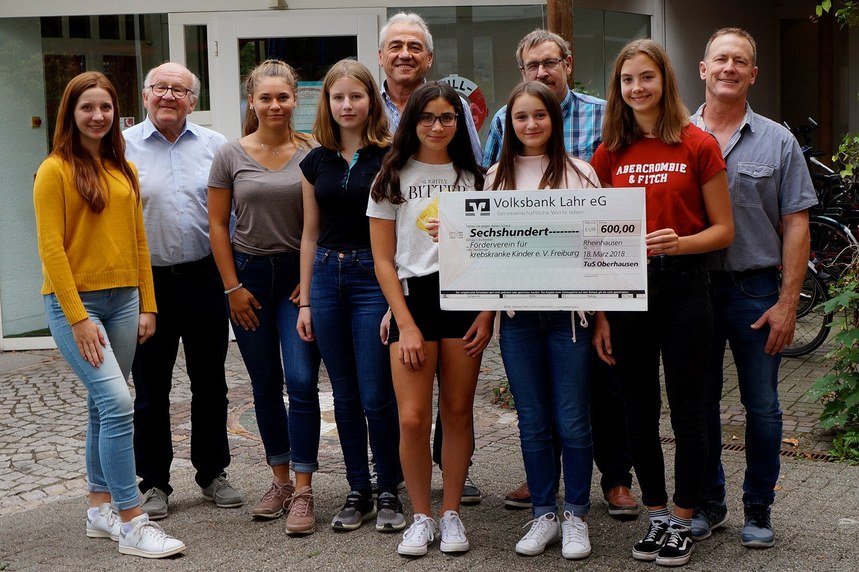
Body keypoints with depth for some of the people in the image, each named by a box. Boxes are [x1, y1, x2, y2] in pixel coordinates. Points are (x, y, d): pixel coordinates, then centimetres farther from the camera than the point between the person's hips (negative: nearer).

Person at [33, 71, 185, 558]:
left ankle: (101, 508, 22)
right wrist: (78, 317, -15)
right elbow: (51, 248, -11)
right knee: (117, 402, -15)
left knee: (104, 406, 12)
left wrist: (147, 306, 8)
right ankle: (131, 521, -11)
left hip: (122, 299, 6)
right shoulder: (55, 170, -7)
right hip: (74, 302, -6)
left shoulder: (125, 170, 12)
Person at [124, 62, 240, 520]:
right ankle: (153, 483, 18)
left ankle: (213, 473, 26)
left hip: (204, 279, 2)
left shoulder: (214, 146, 5)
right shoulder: (123, 147, 0)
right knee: (150, 390, 7)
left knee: (210, 383, 12)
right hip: (148, 281, -2)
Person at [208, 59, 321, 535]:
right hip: (249, 273, 2)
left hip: (300, 276, -1)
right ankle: (280, 481, 22)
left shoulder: (312, 153, -1)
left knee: (301, 382, -9)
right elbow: (218, 224, 2)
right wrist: (232, 287, -2)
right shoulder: (231, 156, 0)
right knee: (265, 384, 10)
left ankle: (303, 492, -4)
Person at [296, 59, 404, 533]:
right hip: (327, 276, 5)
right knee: (345, 395, 10)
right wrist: (305, 301, 10)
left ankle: (388, 493, 12)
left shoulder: (389, 157, -4)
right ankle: (357, 491, 20)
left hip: (375, 276, -4)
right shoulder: (316, 162, 9)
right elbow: (310, 234, 13)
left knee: (376, 395, -4)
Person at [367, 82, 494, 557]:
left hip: (465, 297, 2)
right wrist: (406, 323, -6)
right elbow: (383, 259, 2)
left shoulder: (473, 177, 11)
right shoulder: (393, 178, 5)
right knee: (413, 418, -7)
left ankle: (450, 513, 17)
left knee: (458, 412, 4)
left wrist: (487, 312, -3)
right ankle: (421, 516, 9)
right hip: (413, 298, -1)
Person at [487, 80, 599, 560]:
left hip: (568, 309, -2)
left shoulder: (578, 172, 2)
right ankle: (544, 515, 20)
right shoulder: (497, 177, 9)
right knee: (533, 421, 8)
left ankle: (576, 516, 14)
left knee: (572, 421, 1)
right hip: (518, 312, 2)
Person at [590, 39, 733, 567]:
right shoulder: (609, 154, 6)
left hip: (683, 286, -3)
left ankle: (682, 523, 16)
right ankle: (657, 517, 23)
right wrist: (600, 316, 4)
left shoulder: (698, 145, -2)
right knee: (640, 413, 10)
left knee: (687, 411, 3)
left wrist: (679, 242, -21)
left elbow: (723, 230, 0)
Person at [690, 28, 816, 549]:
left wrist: (787, 302, -7)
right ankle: (708, 502, 24)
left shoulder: (778, 142, 3)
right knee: (699, 403, 10)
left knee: (762, 406, 5)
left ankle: (759, 509, 19)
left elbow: (795, 226, 0)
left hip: (756, 290, -1)